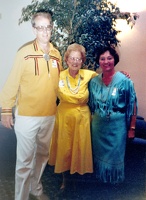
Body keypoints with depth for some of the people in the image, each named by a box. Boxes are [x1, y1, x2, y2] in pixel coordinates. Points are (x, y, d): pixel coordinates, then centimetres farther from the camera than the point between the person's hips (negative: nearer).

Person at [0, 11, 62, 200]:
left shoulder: (56, 54, 4)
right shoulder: (25, 52, -11)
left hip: (49, 115, 5)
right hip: (27, 116, -5)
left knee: (42, 155, 20)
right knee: (25, 161, 4)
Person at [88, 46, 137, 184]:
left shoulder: (125, 81, -15)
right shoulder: (94, 81, -3)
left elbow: (131, 105, -10)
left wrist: (130, 127, -7)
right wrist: (91, 120, 11)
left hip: (117, 125, -3)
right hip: (98, 124, 4)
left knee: (115, 153, 13)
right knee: (99, 151, 20)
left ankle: (115, 179, 39)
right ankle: (100, 175, 45)